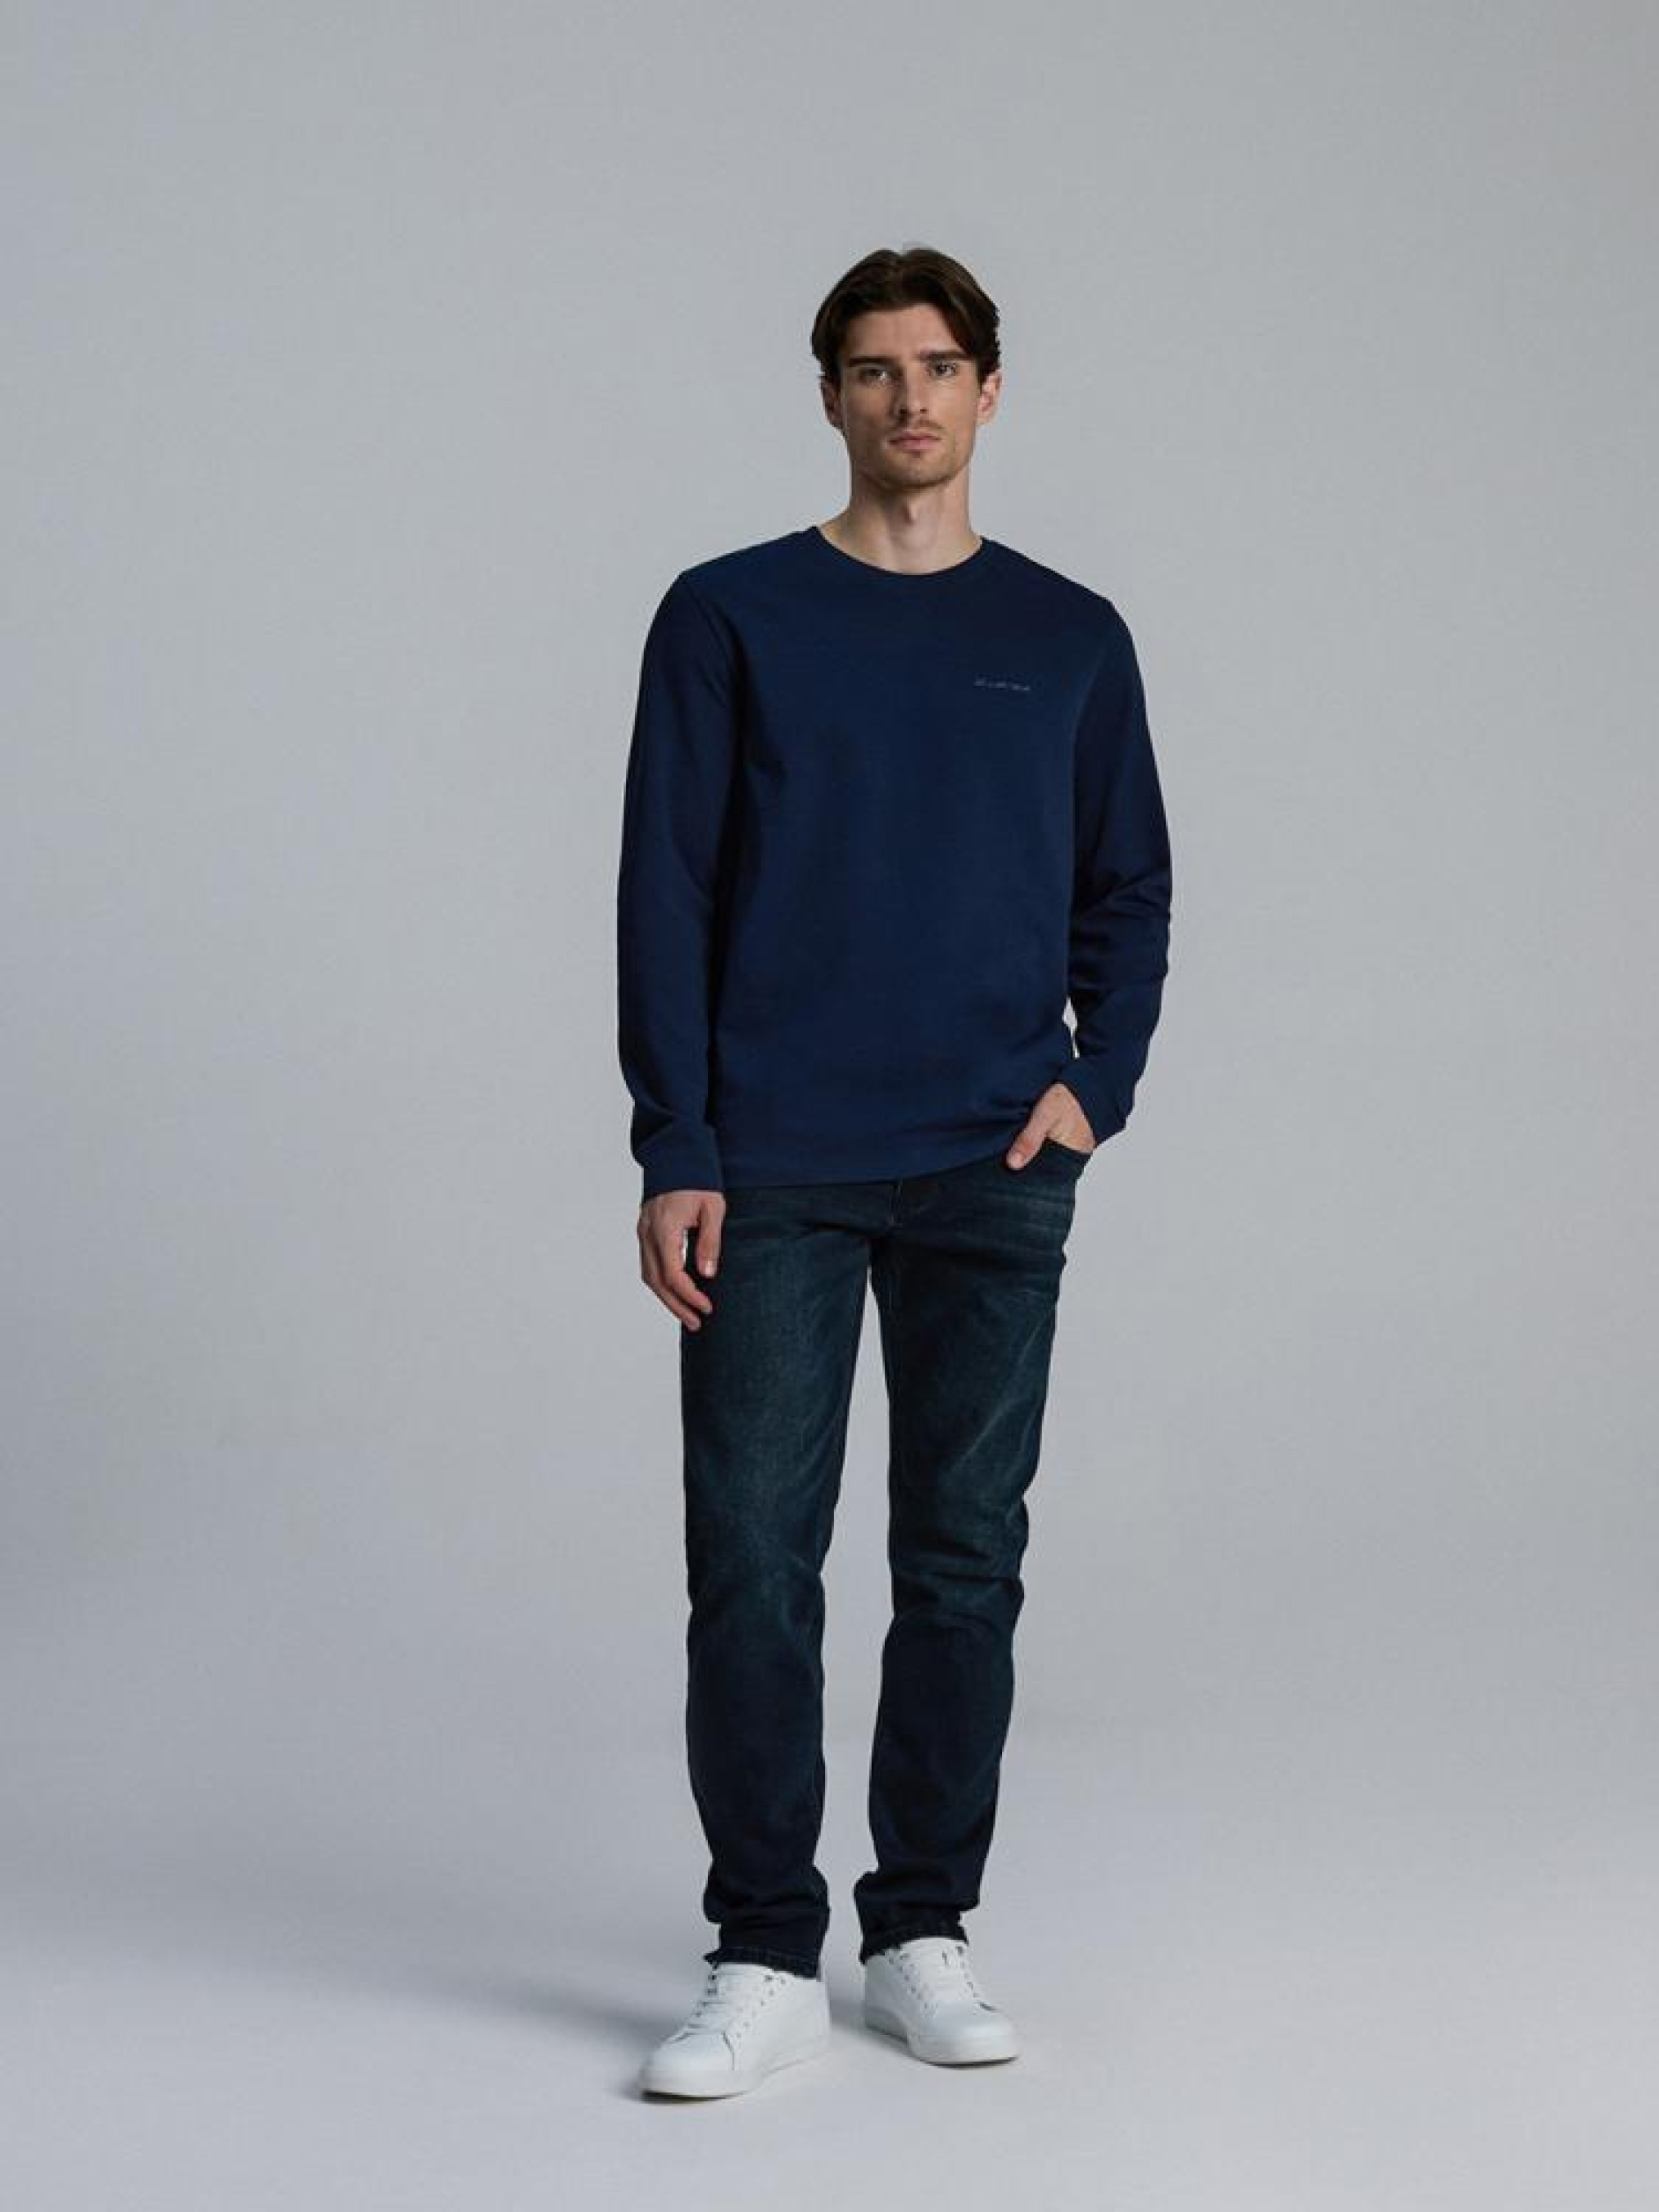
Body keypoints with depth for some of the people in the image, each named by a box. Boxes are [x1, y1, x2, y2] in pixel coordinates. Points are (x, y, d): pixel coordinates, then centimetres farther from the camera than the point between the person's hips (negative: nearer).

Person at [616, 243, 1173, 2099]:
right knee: (751, 1560, -2)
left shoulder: (1071, 639, 8)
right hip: (773, 1177, -2)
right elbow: (666, 899, -1)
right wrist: (674, 1157, -7)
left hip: (992, 1179, 2)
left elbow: (1128, 891, 13)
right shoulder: (729, 619, 2)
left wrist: (1095, 1084, -4)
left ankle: (923, 1933, 18)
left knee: (966, 1558, 6)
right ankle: (765, 1957, 6)